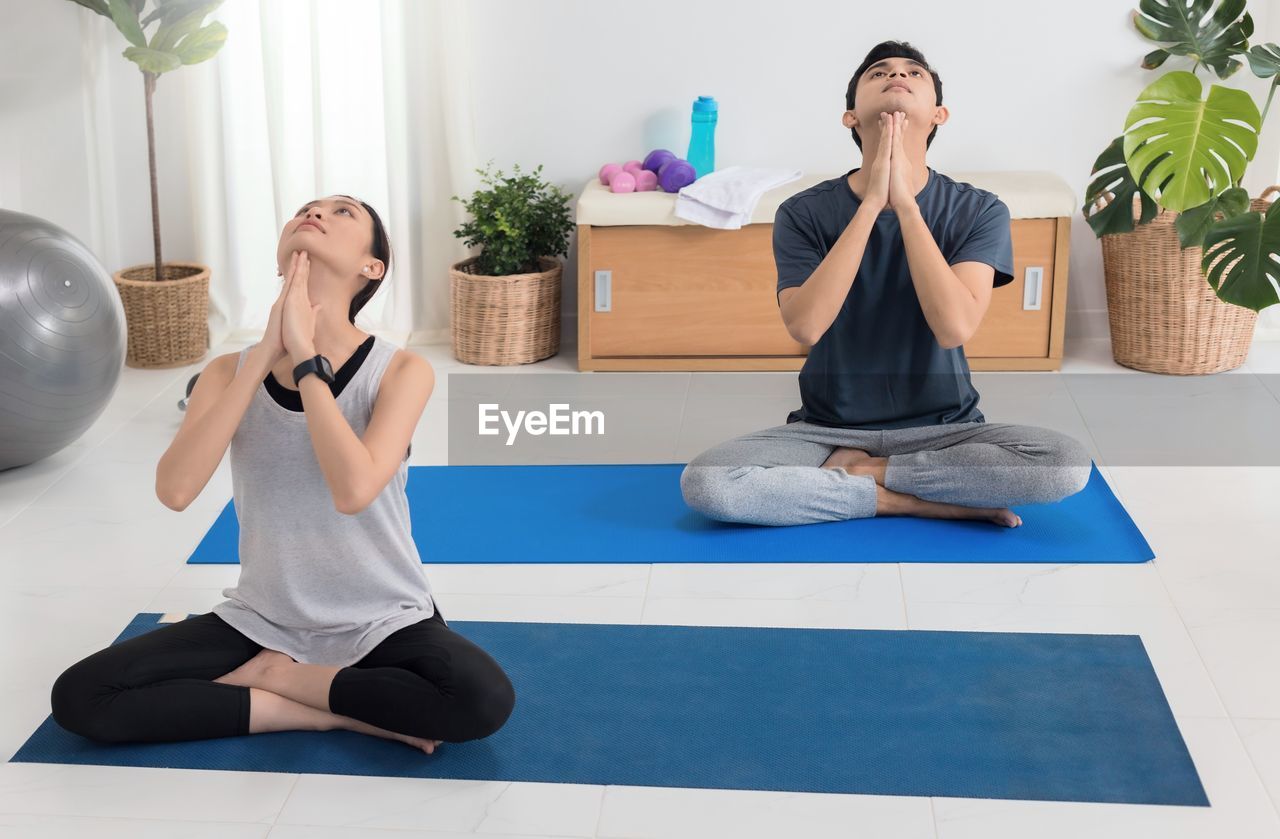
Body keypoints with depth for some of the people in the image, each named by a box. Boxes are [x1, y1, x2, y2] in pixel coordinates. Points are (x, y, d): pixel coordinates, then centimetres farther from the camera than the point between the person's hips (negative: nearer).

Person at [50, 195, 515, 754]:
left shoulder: (401, 371, -14)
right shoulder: (231, 371, -5)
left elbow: (354, 490, -31)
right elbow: (174, 490, -23)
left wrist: (305, 355, -25)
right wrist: (266, 353, -24)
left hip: (381, 623, -2)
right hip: (262, 620, 3)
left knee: (484, 699, -33)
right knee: (79, 697, -15)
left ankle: (276, 676, -9)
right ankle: (342, 712, -10)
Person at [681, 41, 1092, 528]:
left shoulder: (979, 211, -6)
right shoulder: (804, 212, -6)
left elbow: (954, 327, -22)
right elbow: (805, 327, -23)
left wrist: (904, 202, -22)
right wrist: (871, 203, -24)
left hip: (943, 430, 1)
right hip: (829, 428, 0)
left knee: (1067, 464, -28)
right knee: (703, 482, -29)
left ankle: (857, 472, -11)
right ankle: (921, 499, -15)